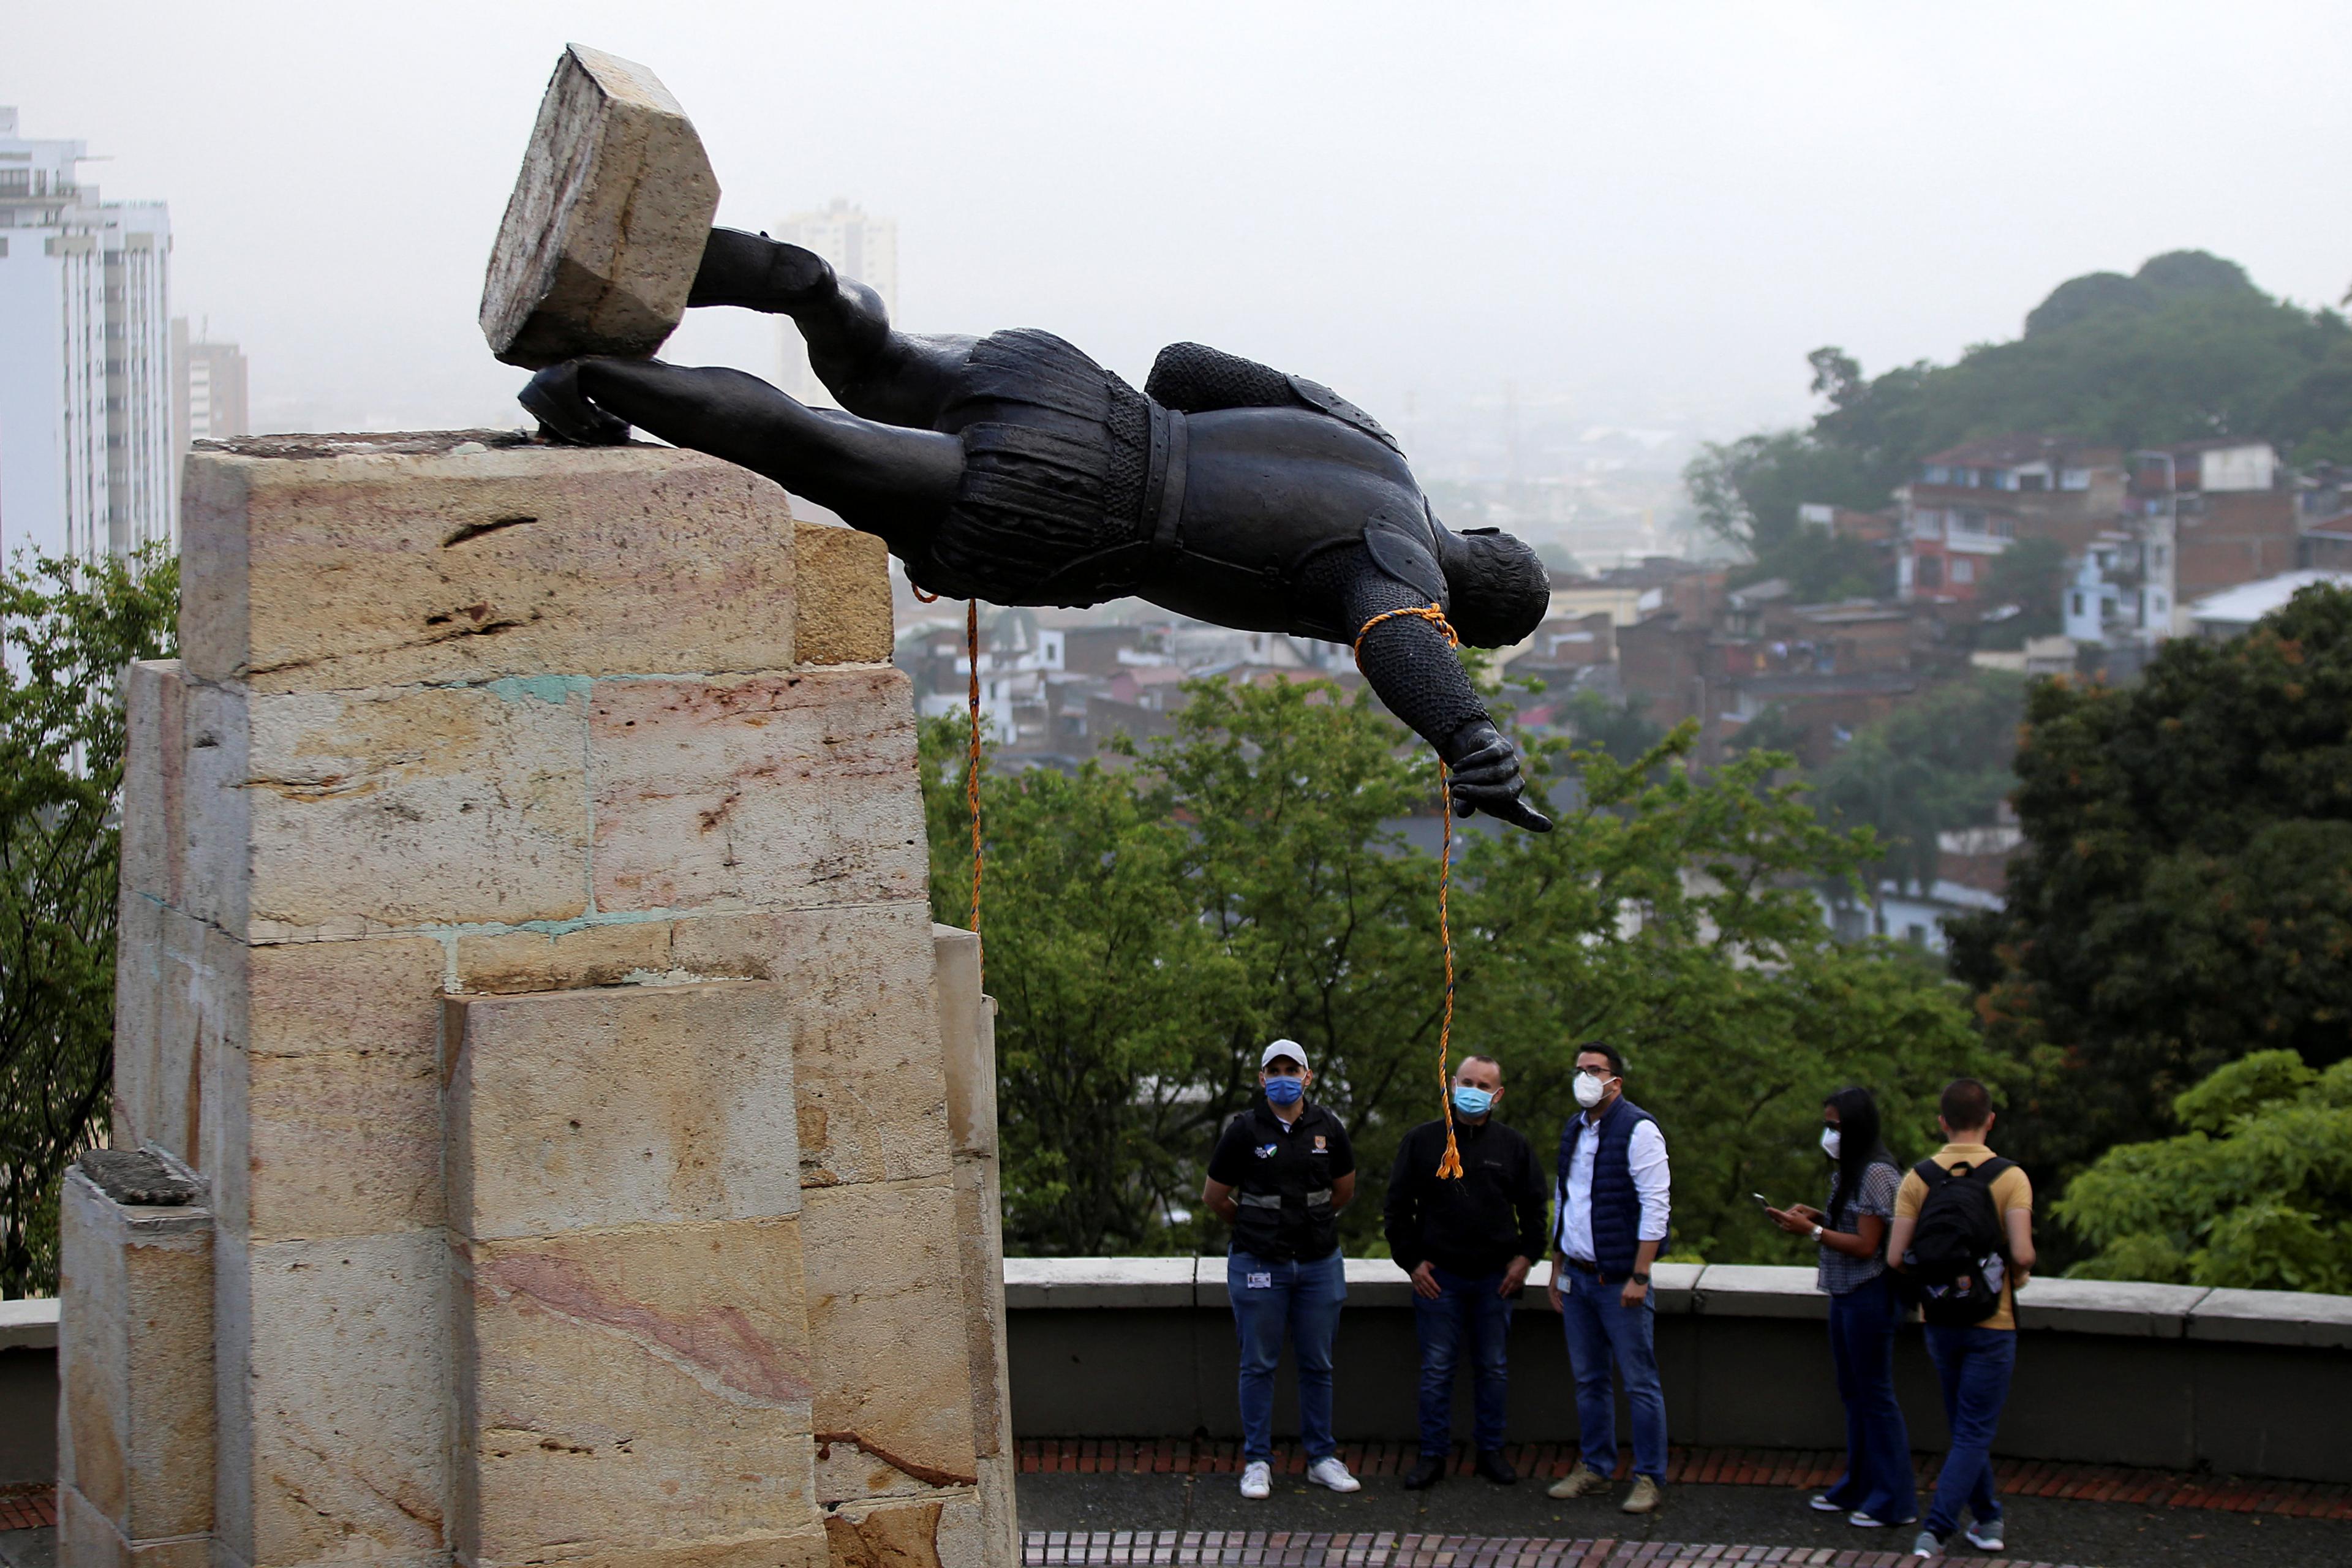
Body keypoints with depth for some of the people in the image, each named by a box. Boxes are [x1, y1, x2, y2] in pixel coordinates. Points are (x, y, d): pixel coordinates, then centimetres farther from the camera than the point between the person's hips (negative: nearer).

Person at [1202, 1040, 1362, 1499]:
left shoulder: (1328, 1128, 3)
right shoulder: (1244, 1130, -5)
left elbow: (1344, 1190, 18)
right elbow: (1214, 1197, 4)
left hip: (1319, 1264, 3)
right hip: (1258, 1266, -2)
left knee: (1318, 1365, 8)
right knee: (1258, 1366, 3)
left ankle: (1321, 1458, 16)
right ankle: (1257, 1461, 10)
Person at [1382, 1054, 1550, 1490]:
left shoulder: (1512, 1146, 6)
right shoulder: (1422, 1141, 1)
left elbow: (1534, 1206, 14)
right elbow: (1398, 1206, 5)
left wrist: (1526, 1257, 4)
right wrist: (1411, 1261, -2)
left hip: (1496, 1277, 2)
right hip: (1438, 1275, -1)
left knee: (1493, 1368, 8)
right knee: (1436, 1369, 1)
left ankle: (1490, 1450, 19)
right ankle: (1433, 1455, 9)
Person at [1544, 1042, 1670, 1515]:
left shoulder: (1638, 1130, -10)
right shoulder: (1573, 1131, 14)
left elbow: (1654, 1207, -14)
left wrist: (1640, 1276, -18)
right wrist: (1557, 1269, 18)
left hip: (1620, 1279, -7)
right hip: (1578, 1276, 7)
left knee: (1639, 1382, -4)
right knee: (1589, 1379, 12)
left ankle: (1650, 1478, 2)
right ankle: (1595, 1468, 21)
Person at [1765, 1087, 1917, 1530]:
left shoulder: (1877, 1173, -18)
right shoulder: (1850, 1172, 12)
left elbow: (1866, 1245, -20)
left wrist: (1812, 1231, -18)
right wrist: (1815, 1215, 4)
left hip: (1870, 1294, -10)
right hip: (1846, 1293, 10)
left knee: (1875, 1394, -4)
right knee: (1854, 1394, 16)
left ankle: (1895, 1501, 2)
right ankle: (1858, 1487, 26)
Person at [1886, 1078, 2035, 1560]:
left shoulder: (1918, 1178, -4)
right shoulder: (2009, 1178, -11)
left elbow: (1896, 1257, -9)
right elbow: (2022, 1253, -21)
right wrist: (2018, 1275, 1)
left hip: (1939, 1322, 3)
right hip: (1991, 1322, -3)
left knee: (1967, 1429, 20)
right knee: (1974, 1435, 1)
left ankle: (1988, 1521, 30)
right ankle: (1935, 1530, -12)